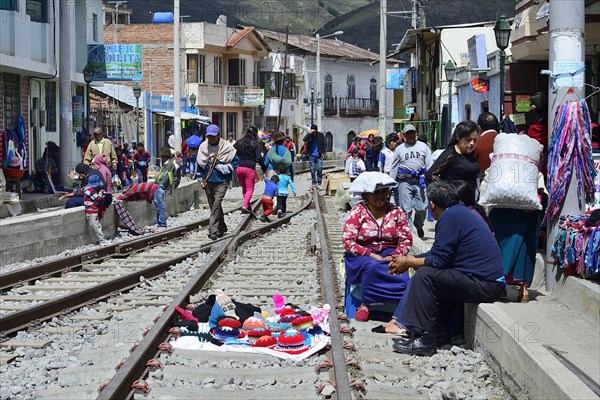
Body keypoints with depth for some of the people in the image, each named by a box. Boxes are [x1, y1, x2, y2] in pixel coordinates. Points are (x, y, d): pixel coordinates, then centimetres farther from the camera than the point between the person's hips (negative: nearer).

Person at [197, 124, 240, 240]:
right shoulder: (203, 146, 5)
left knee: (217, 203, -18)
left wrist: (222, 168, -10)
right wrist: (202, 179, 12)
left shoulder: (226, 146, -5)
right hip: (208, 181, 5)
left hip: (222, 180, -5)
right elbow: (200, 164, 16)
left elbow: (236, 162, 0)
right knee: (213, 205, 11)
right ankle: (222, 228, 27)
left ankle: (213, 230, -19)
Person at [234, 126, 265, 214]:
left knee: (244, 188, 20)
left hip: (238, 168, 4)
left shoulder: (239, 143, 12)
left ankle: (247, 205, 23)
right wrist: (263, 167, 5)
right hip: (250, 169, -4)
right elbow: (259, 158, -8)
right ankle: (245, 206, -18)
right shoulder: (255, 144, -1)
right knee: (250, 189, 0)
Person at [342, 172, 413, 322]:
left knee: (402, 272, -30)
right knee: (372, 266, -37)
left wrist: (394, 257, -17)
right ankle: (365, 305, -23)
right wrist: (371, 255, -20)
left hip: (389, 254, 3)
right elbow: (348, 241, -10)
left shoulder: (396, 212, 6)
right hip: (362, 256, -3)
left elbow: (406, 240, 2)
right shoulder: (358, 212, -2)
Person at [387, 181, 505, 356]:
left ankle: (424, 340, -14)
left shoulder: (449, 217, -12)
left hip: (484, 285, -10)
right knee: (437, 277, 23)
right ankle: (436, 333, 18)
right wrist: (409, 260, 20)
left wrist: (407, 262, -1)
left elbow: (438, 261, -14)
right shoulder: (462, 212, 19)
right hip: (492, 283, 10)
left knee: (424, 275, -12)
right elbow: (439, 254, 23)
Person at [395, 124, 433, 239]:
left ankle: (419, 226, 27)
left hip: (420, 181, 0)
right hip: (404, 181, 0)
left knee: (422, 208, 0)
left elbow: (429, 165, 8)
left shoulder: (423, 146, 9)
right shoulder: (399, 149, 9)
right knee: (406, 209, -2)